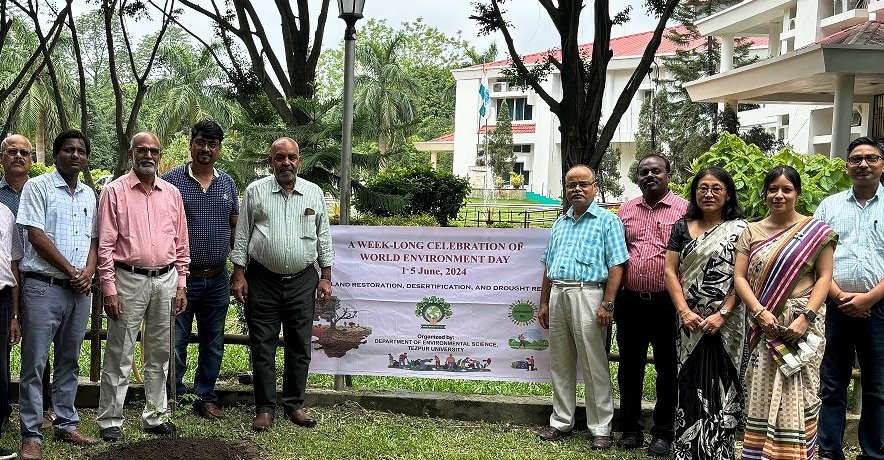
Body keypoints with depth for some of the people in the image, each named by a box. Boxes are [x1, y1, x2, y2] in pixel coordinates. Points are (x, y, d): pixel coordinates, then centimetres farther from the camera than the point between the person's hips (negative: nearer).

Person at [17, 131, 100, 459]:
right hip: (43, 286, -6)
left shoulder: (89, 194, 14)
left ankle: (66, 425, 21)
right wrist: (70, 271, -11)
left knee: (69, 361, 12)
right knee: (34, 363, -2)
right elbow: (36, 236, -11)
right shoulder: (38, 187, -3)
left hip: (80, 289, 6)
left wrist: (88, 272, -4)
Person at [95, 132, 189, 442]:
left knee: (159, 354, 12)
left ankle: (155, 417, 23)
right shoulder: (115, 191, -2)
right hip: (128, 280, -4)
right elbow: (105, 245, -6)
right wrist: (109, 289, -10)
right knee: (119, 356, 0)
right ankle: (110, 421, 10)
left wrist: (181, 284, 8)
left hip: (166, 280, 4)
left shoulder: (172, 193, 10)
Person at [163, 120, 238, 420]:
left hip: (218, 280, 4)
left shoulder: (227, 183, 9)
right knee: (175, 341, 1)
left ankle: (206, 398, 24)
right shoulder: (172, 181, -4)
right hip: (182, 277, -4)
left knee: (213, 343, 12)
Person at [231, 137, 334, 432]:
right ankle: (265, 408, 12)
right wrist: (239, 275, -3)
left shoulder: (314, 193, 7)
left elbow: (324, 238, 10)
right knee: (262, 347, 3)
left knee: (300, 347, 7)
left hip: (302, 282, 2)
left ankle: (294, 404, 20)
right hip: (263, 281, -1)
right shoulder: (255, 191, 2)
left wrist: (326, 277, 5)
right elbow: (242, 236, 4)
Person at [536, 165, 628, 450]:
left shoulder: (607, 221, 0)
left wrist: (607, 304, -15)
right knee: (560, 364, 11)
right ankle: (561, 422, 22)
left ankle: (601, 429, 5)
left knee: (594, 366, -2)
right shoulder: (560, 223, 18)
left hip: (587, 295, -6)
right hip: (557, 295, 6)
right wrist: (544, 303, 15)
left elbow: (616, 266, -8)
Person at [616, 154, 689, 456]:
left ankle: (663, 433, 18)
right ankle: (631, 429, 22)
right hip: (630, 301, 4)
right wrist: (612, 299, 10)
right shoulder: (626, 210, 11)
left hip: (667, 303, -4)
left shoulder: (683, 209, -2)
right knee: (629, 366, 11)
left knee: (667, 368, 7)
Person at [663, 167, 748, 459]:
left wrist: (722, 315, -14)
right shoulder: (682, 228, 9)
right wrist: (684, 311, -7)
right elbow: (670, 272, 5)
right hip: (691, 323, 3)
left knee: (721, 388, 0)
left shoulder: (739, 229, 1)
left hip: (726, 324, -2)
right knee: (690, 387, 4)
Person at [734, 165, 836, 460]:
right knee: (763, 394, 3)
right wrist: (759, 311, -10)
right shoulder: (752, 232, 10)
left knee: (797, 394, -1)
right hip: (764, 325, 2)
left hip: (801, 325, -2)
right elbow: (739, 276, 5)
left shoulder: (816, 231, 3)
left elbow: (824, 277, -1)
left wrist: (806, 317, -13)